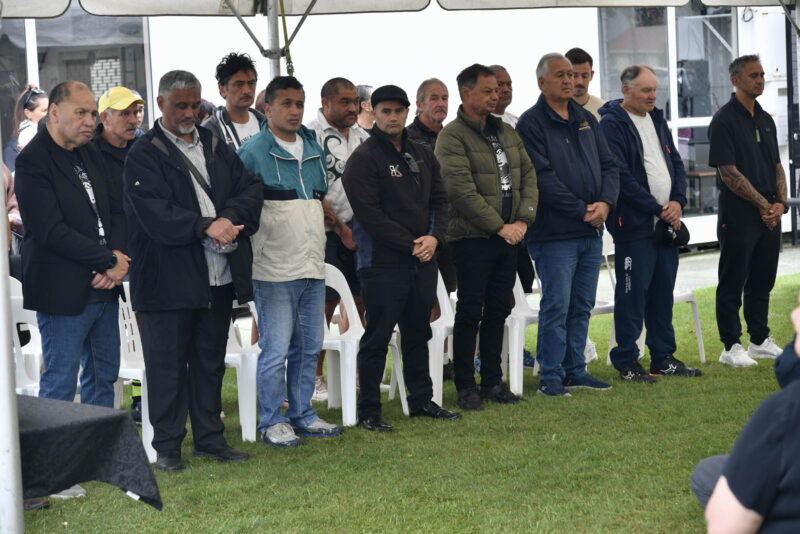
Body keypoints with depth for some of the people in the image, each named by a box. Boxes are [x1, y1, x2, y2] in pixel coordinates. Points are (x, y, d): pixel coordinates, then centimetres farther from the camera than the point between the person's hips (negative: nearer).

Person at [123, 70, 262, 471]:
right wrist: (206, 227, -24)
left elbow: (249, 188, 5)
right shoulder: (144, 155, -5)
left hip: (219, 275, 6)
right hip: (168, 279, -6)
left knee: (211, 361, 14)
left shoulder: (216, 147, 14)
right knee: (167, 363, 2)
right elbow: (155, 213, -17)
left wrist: (230, 219, -14)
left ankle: (210, 437, 25)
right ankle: (167, 445, 12)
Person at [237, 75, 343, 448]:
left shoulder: (314, 149, 15)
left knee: (309, 347, 12)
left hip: (313, 266, 7)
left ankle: (302, 415, 24)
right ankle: (272, 422, 7)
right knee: (276, 350, -4)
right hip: (274, 270, -7)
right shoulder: (253, 151, -6)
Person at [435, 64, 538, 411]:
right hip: (472, 238, -7)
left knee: (498, 311, 11)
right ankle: (466, 387, 7)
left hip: (508, 238, 7)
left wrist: (523, 219, -4)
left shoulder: (506, 132, 14)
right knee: (470, 313, -1)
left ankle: (492, 382, 20)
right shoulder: (452, 136, -9)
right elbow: (462, 189, -17)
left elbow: (528, 174, 11)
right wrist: (499, 226, -16)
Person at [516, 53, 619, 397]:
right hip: (555, 233, -7)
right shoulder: (531, 123, -7)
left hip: (592, 231, 7)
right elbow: (543, 177, -15)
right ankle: (550, 377, 1)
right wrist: (581, 210, -16)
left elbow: (608, 165, 13)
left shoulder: (586, 120, 16)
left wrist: (605, 202, -6)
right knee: (556, 307, -5)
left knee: (582, 306, 12)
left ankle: (575, 370, 21)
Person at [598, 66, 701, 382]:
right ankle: (626, 362, 2)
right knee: (633, 292, -5)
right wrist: (658, 209, -14)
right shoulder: (612, 124, -9)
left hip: (667, 224, 8)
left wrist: (678, 202, 0)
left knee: (663, 291, 11)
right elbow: (621, 176, -16)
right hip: (634, 225, -8)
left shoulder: (657, 120, 16)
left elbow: (676, 163, 19)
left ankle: (663, 357, 20)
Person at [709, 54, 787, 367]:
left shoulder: (765, 119, 15)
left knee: (763, 280, 12)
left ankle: (760, 340, 22)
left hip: (769, 214, 7)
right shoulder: (724, 121, -9)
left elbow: (777, 166, 16)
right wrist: (764, 204, -11)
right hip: (738, 215, -7)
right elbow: (729, 174, -14)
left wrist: (780, 203, 0)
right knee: (733, 282, -1)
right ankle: (731, 347, 4)